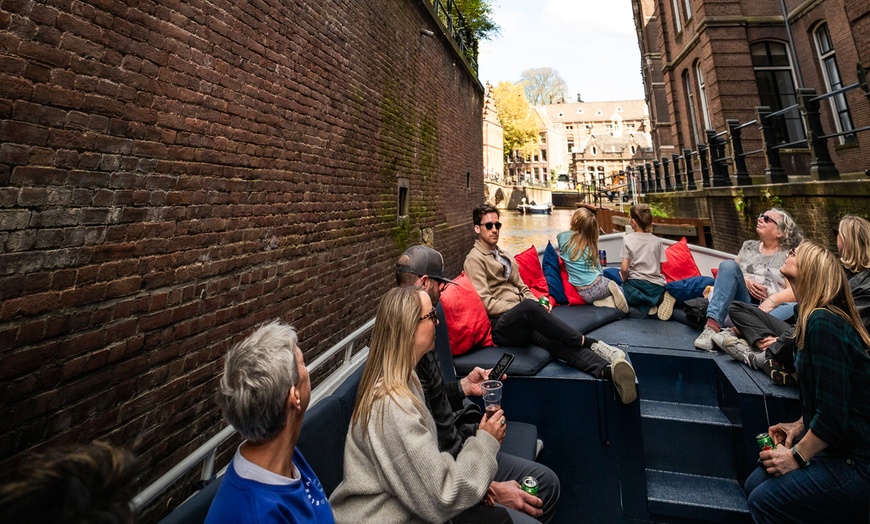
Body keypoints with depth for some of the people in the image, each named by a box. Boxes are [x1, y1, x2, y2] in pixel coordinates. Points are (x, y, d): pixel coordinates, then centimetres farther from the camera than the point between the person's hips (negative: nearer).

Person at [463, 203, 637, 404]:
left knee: (557, 341, -26)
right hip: (500, 326, -6)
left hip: (523, 321, 6)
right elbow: (485, 303, -9)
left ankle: (608, 369, -50)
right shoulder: (474, 259, 1)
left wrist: (538, 305, 4)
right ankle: (590, 343, -28)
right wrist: (522, 308, -14)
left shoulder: (504, 256, 26)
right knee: (529, 306, -38)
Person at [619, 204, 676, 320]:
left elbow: (624, 268, -12)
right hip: (656, 286, 3)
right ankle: (660, 299, -2)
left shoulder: (628, 239, -7)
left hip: (636, 284, -3)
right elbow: (660, 269, 2)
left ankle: (646, 305, -4)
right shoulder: (657, 241, 2)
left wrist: (625, 281, 7)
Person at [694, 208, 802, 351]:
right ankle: (713, 326, -38)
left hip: (772, 308, -2)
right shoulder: (748, 246, 22)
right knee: (728, 265, -24)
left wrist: (771, 301, -20)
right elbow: (730, 271, 16)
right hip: (744, 300, 2)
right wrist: (744, 281, -6)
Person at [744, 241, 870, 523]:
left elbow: (834, 415, -25)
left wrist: (797, 457, -15)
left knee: (764, 501, -7)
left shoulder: (823, 323, -26)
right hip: (840, 446, 9)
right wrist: (800, 426, 6)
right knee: (754, 484, 8)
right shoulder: (816, 317, 5)